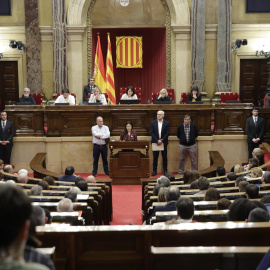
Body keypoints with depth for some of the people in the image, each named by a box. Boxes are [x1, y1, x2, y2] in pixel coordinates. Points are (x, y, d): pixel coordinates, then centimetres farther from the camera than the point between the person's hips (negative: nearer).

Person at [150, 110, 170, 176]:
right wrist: (157, 140, -12)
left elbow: (167, 133, -3)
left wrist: (162, 140, -13)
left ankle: (165, 170, 10)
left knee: (164, 157, 4)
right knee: (155, 157, 3)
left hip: (163, 142, 0)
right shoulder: (153, 122, 3)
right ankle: (154, 171, 8)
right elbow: (151, 132, -3)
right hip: (155, 142, 0)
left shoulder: (166, 123, 2)